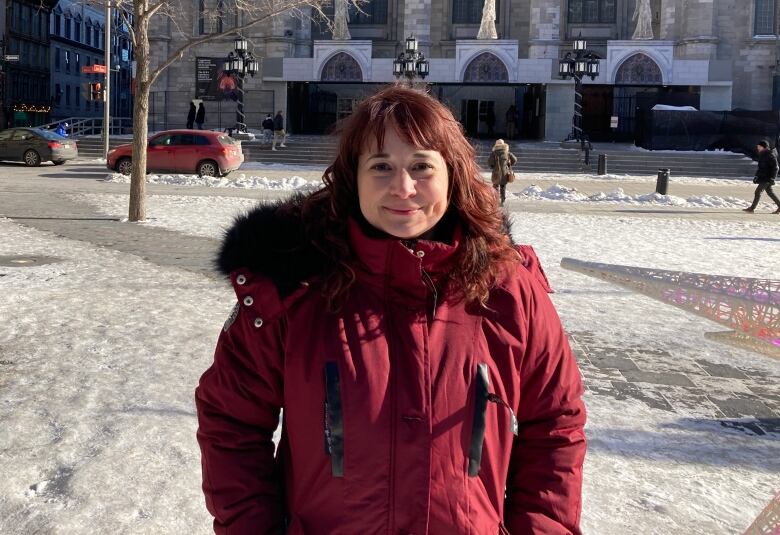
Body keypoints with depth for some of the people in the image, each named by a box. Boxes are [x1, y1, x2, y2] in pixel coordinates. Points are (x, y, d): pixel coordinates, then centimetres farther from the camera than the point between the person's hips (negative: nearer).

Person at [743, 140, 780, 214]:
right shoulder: (762, 155, 13)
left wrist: (772, 178, -20)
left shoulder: (770, 155, -15)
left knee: (758, 192, -9)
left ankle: (752, 208, -6)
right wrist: (757, 176, 19)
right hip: (763, 177, 10)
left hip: (766, 178, -10)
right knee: (770, 192, 14)